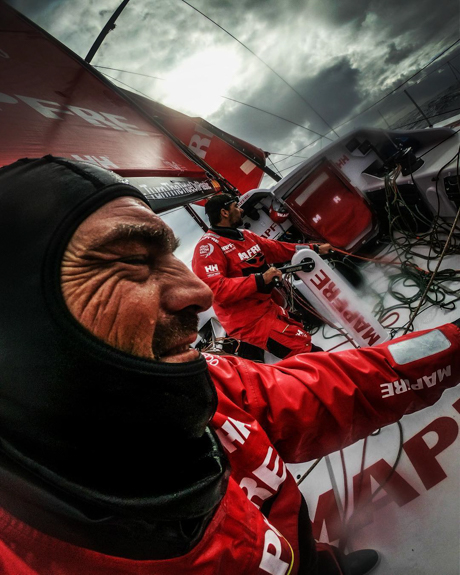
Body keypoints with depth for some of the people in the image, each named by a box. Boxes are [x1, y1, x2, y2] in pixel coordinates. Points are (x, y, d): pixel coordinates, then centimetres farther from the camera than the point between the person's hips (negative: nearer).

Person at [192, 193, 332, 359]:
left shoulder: (246, 236, 11)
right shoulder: (208, 245, -18)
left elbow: (277, 249, 20)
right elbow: (213, 288, -28)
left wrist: (315, 249, 22)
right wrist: (260, 279, -30)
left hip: (268, 307, 10)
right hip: (248, 320, -10)